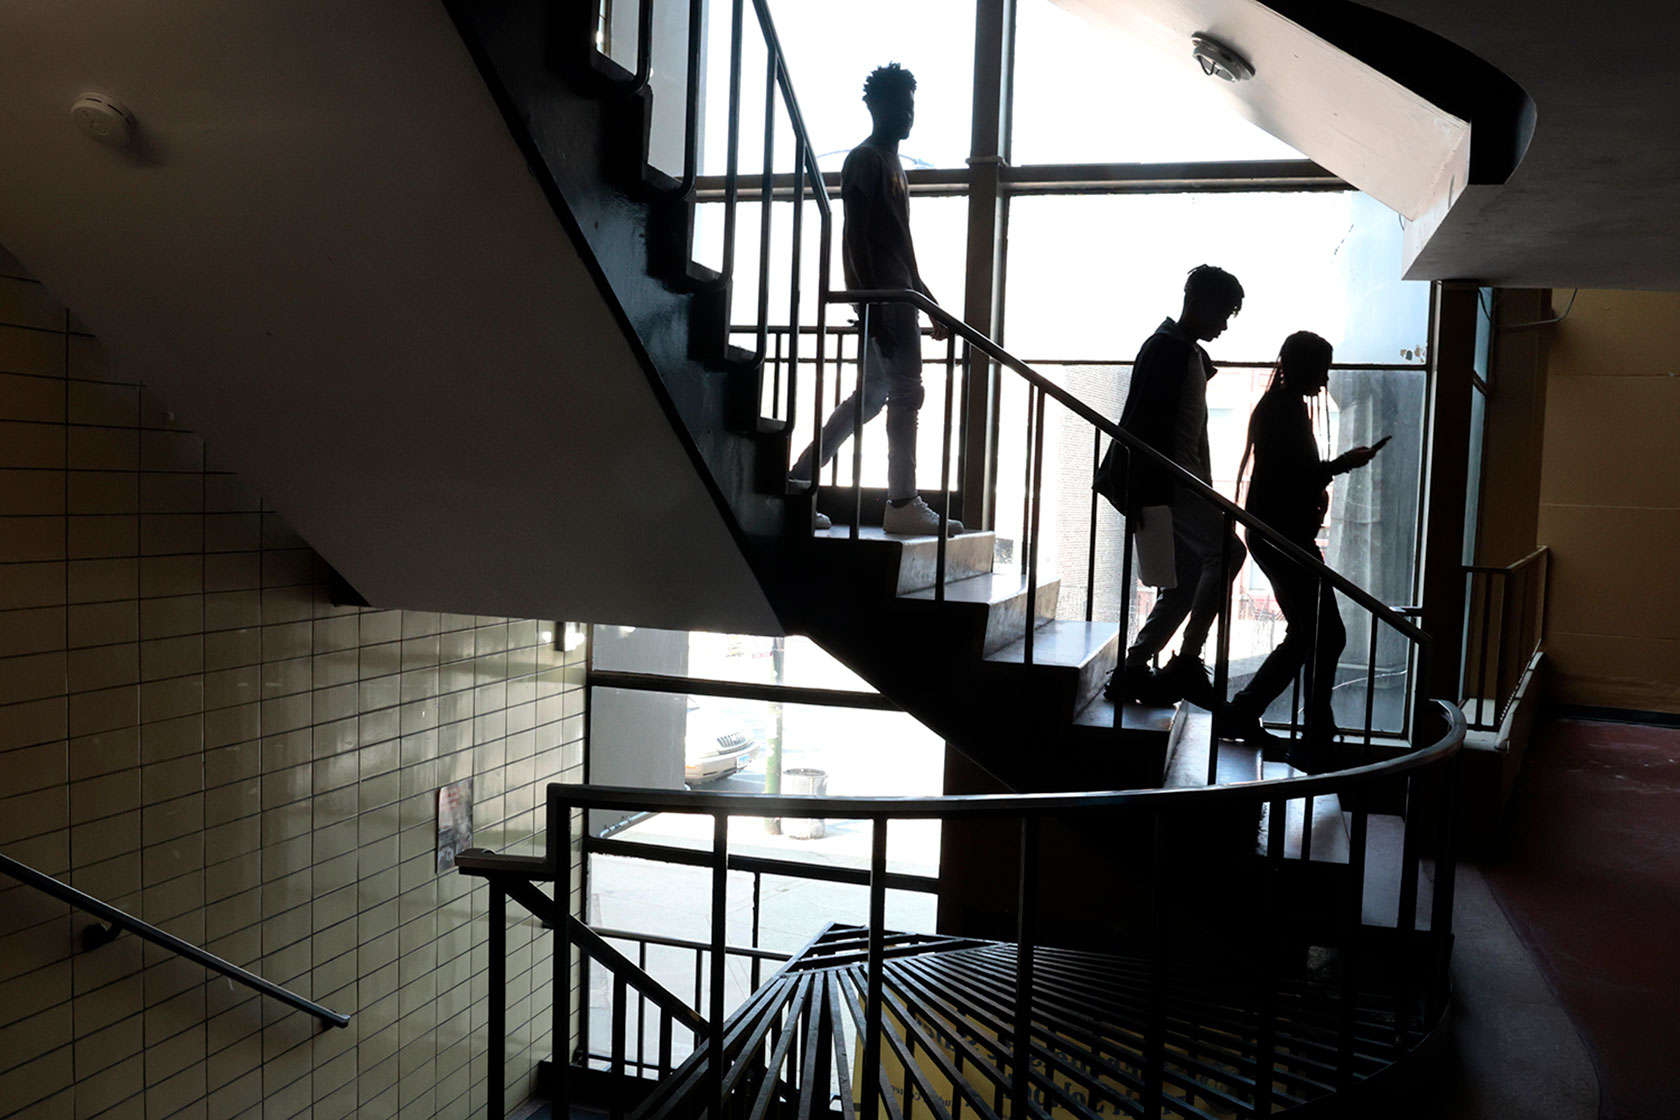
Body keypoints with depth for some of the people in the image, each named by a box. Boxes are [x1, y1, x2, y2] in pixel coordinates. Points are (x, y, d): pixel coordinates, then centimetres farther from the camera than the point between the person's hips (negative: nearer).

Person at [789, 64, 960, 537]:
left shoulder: (891, 162, 22)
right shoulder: (866, 160, -7)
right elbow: (855, 236, -16)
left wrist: (927, 300, 24)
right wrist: (873, 304, -24)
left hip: (898, 293, 10)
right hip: (881, 294, -10)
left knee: (872, 394, 10)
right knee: (906, 392, -7)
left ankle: (800, 480, 13)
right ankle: (903, 504, -2)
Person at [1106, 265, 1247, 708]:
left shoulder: (1191, 354, 23)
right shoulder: (1166, 348, -9)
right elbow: (1142, 422, -18)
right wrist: (1142, 492, -23)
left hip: (1187, 484, 11)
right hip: (1168, 482, -11)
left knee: (1186, 583, 8)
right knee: (1226, 552, -16)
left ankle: (1133, 671, 11)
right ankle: (1186, 664, -12)